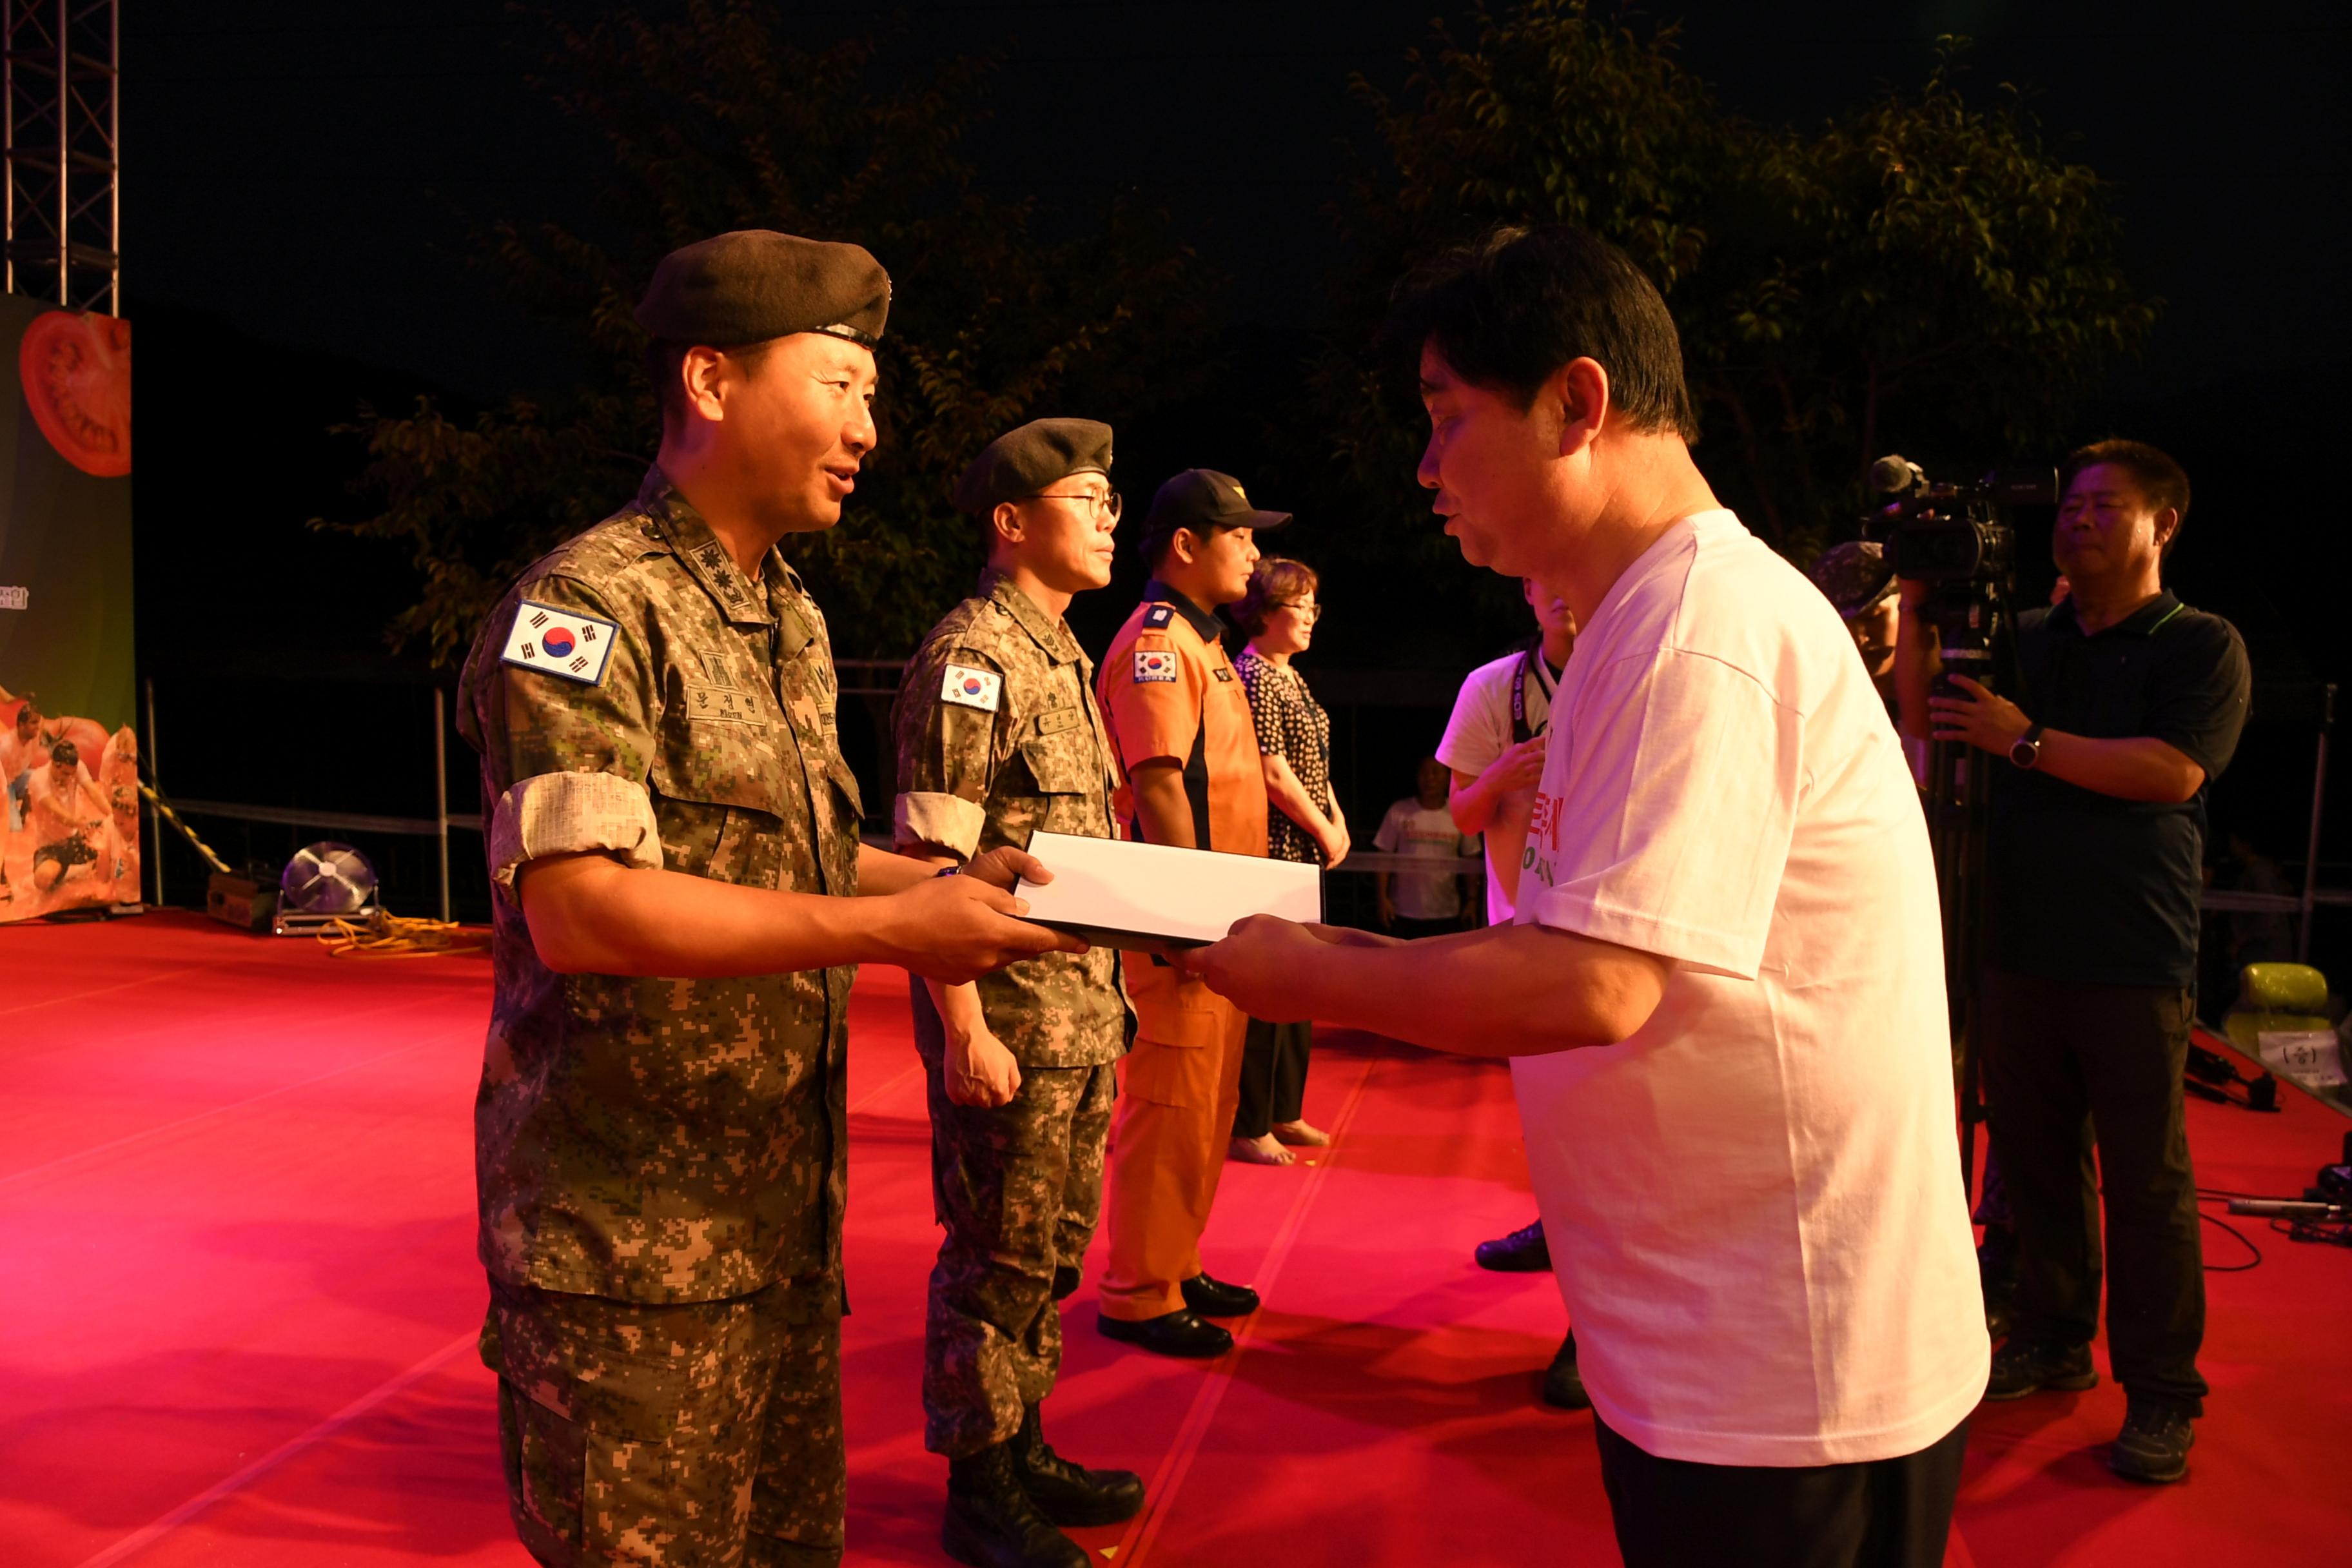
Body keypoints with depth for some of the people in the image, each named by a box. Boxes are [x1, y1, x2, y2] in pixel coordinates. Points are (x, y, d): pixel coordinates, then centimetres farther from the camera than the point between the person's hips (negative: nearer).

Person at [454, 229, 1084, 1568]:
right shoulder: (588, 606, -15)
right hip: (628, 1238, -8)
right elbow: (579, 908, -25)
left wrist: (953, 884, 2)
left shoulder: (794, 622, 13)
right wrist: (892, 930, -26)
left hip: (782, 1204, 8)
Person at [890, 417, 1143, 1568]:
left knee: (1052, 1252, 17)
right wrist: (965, 1030, -22)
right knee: (996, 1258, 3)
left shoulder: (1063, 656, 15)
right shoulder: (970, 658, -14)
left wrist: (1103, 999, 18)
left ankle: (1025, 1451, 32)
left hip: (1082, 1013, 9)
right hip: (1007, 1016, -9)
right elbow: (929, 862, -19)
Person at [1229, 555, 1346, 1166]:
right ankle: (1247, 1126, 4)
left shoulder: (1290, 675, 17)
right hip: (1270, 851, -10)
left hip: (1302, 851, 10)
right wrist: (1324, 829, -10)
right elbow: (1273, 773, -18)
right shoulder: (1253, 676, -13)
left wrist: (1337, 821, 8)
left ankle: (1284, 1111, 26)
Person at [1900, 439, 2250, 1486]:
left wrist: (2027, 740, -18)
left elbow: (2172, 771, -15)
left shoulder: (2202, 647, -1)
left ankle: (2162, 1395, 10)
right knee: (2035, 1157, 12)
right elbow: (1922, 715, 9)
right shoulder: (2026, 639, 14)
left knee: (2145, 1180, 0)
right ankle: (2053, 1341, 26)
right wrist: (1917, 602, -1)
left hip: (2135, 964, -5)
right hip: (2022, 948, 5)